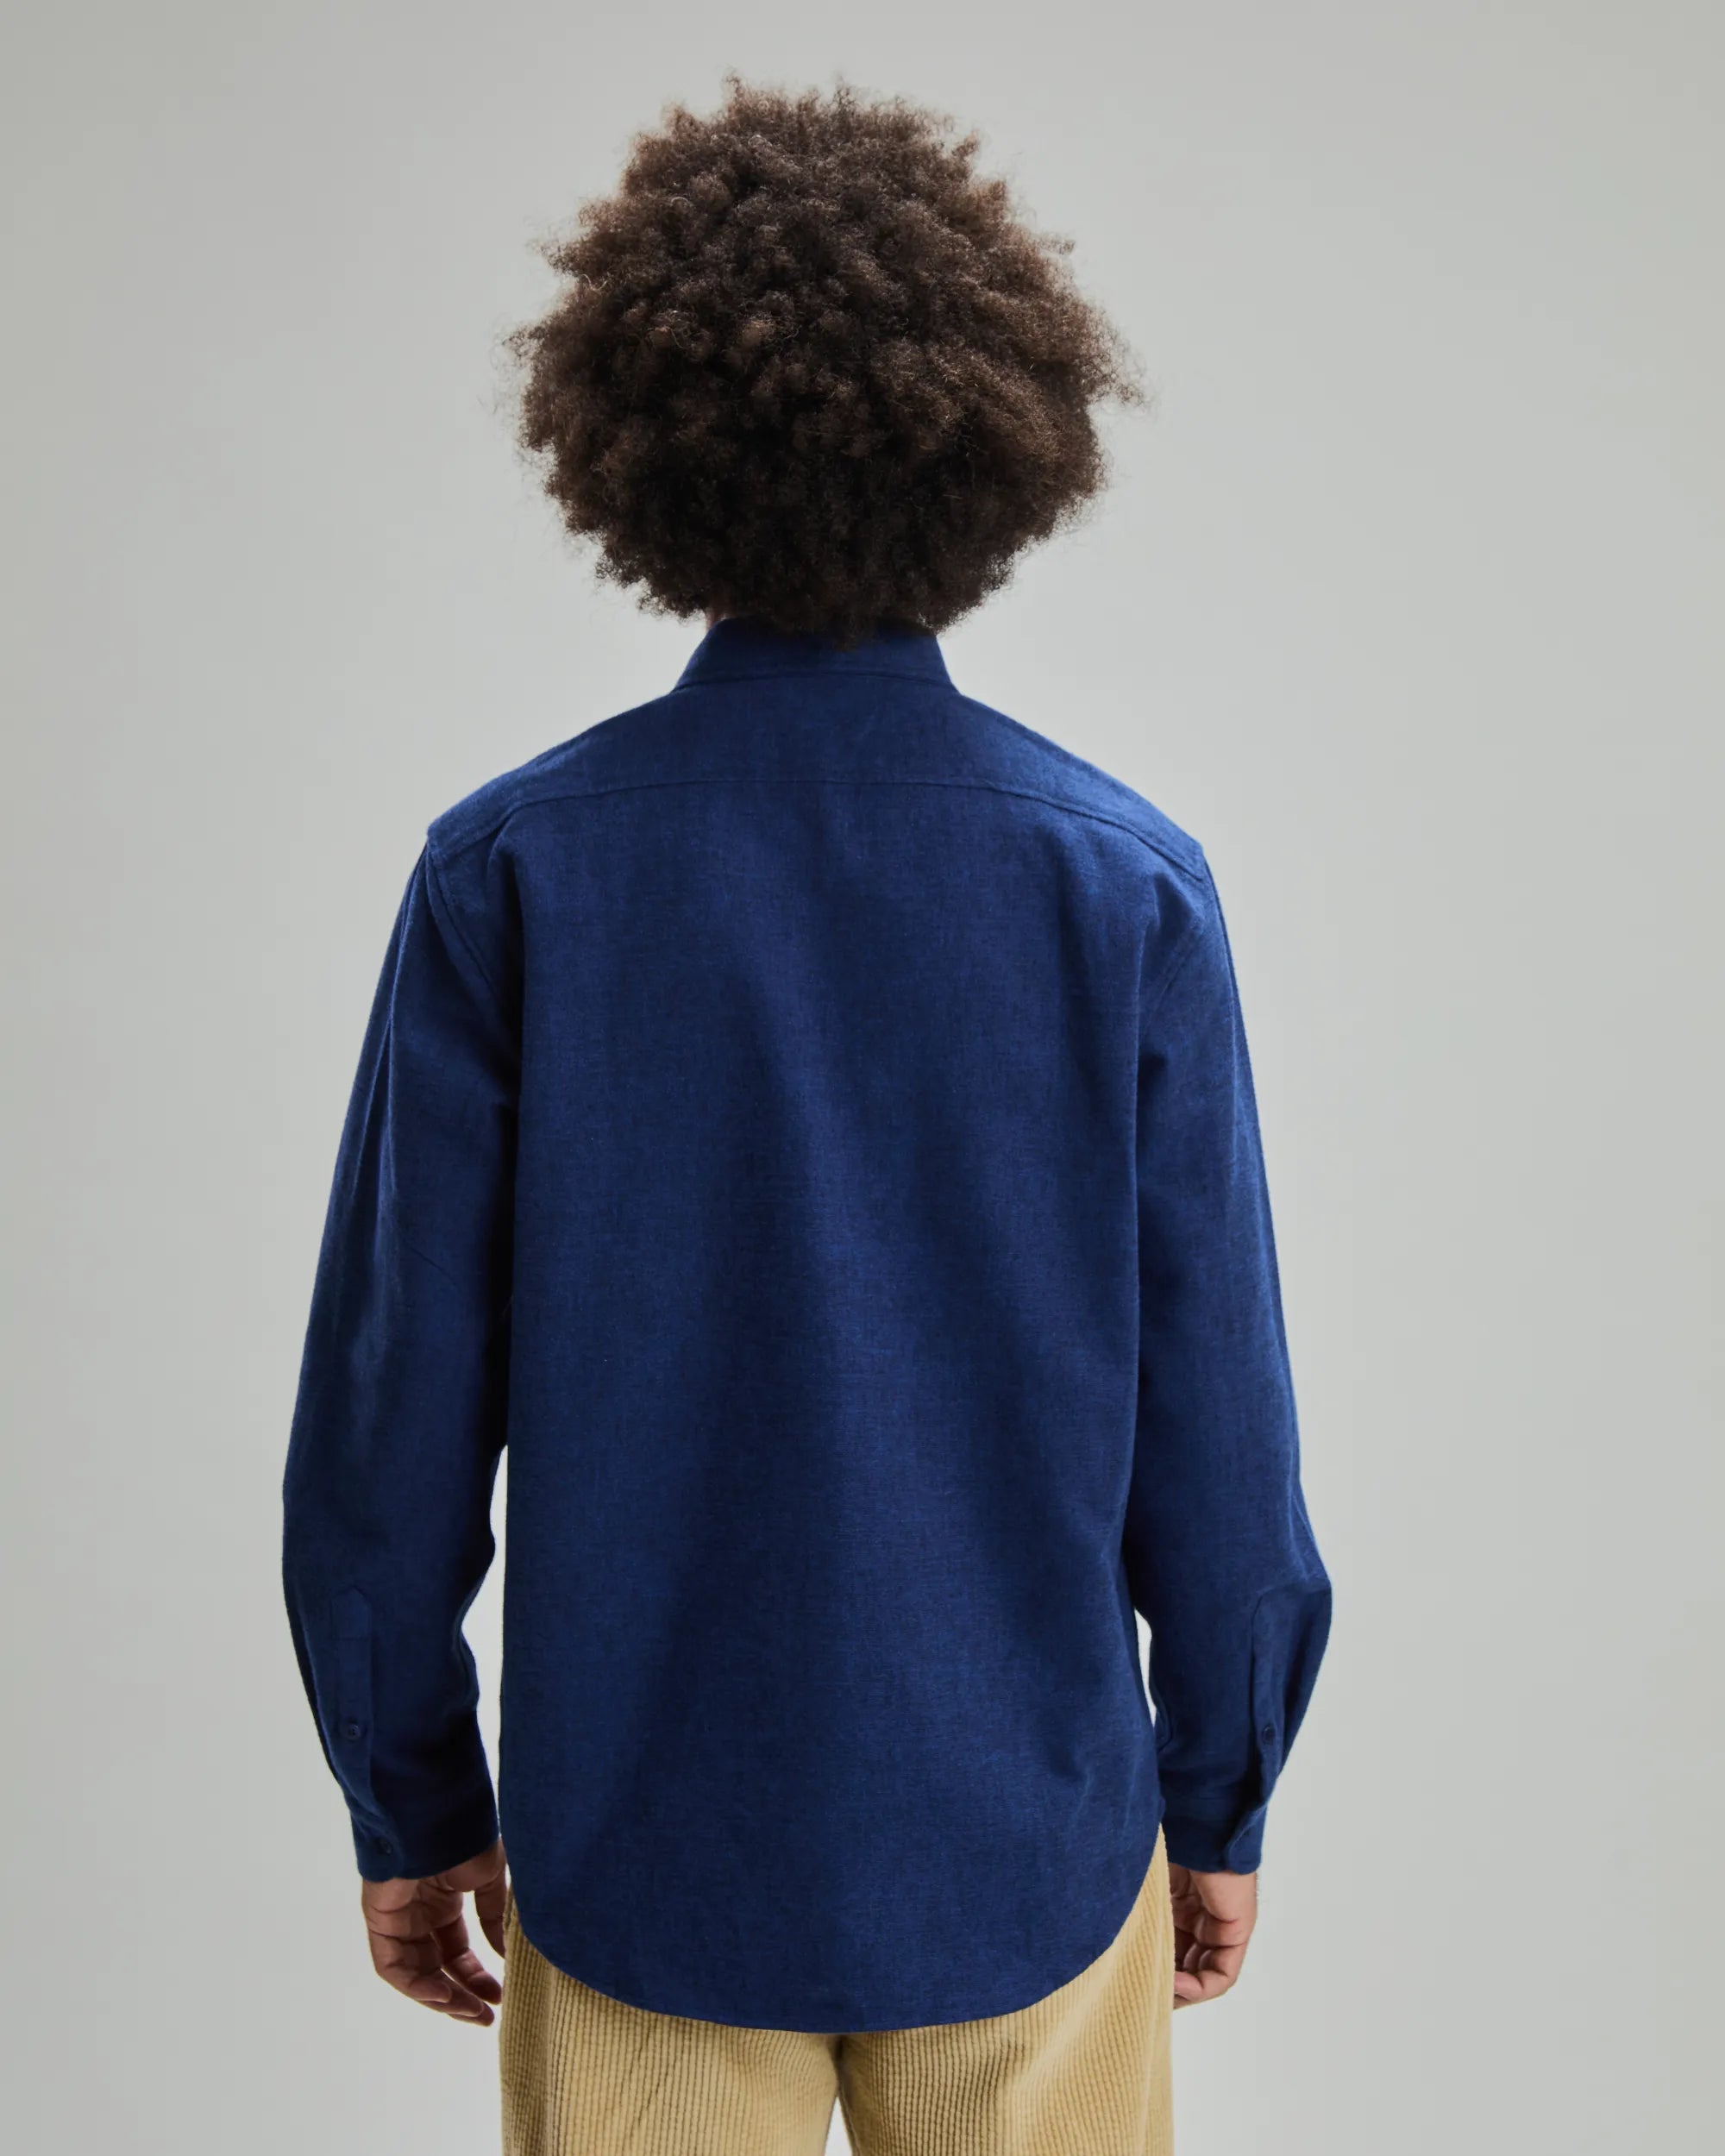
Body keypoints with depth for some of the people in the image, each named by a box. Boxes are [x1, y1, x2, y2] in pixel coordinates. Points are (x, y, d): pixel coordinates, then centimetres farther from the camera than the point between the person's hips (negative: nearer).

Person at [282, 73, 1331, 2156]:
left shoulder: (508, 873, -13)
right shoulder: (1127, 883, -13)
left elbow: (390, 1407, -8)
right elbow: (1214, 1420, -7)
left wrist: (411, 1805, 7)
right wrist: (1219, 1803, 8)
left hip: (639, 1847, 0)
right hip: (1028, 1839, 1)